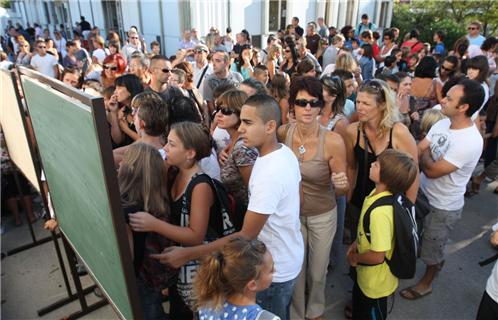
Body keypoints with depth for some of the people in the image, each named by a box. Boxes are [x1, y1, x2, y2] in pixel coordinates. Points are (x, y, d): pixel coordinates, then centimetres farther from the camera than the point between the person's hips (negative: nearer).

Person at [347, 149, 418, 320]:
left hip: (375, 281, -7)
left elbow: (377, 256, -32)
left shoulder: (380, 212, -39)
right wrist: (357, 243, 4)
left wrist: (355, 258, -15)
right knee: (359, 301, 32)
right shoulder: (378, 192, -12)